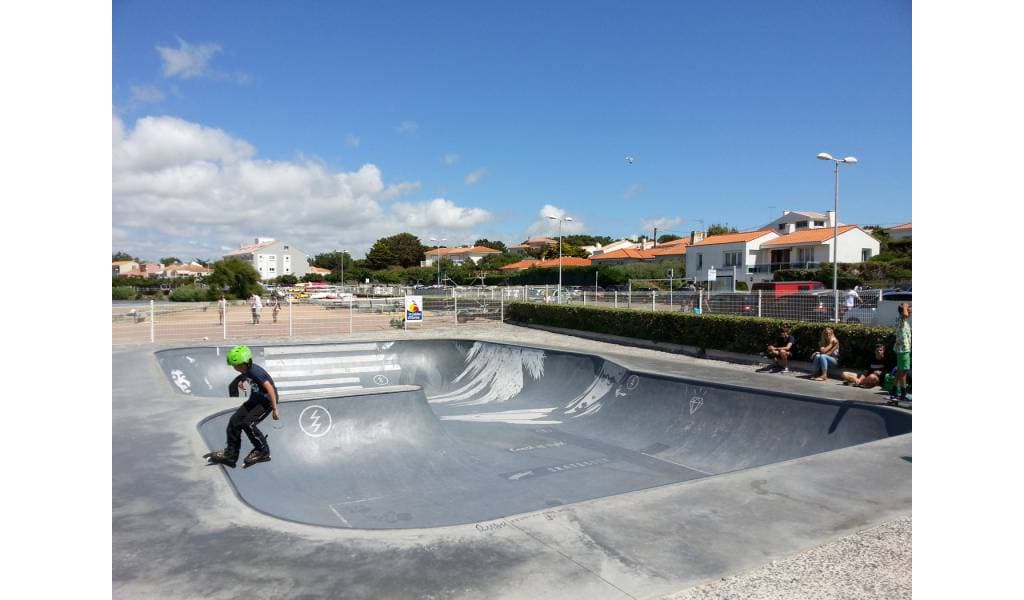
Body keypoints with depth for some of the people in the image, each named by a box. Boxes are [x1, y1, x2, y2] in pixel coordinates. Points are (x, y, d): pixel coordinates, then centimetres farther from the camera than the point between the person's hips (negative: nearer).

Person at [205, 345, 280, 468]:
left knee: (247, 423, -20)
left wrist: (274, 409, -33)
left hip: (266, 400, -9)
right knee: (234, 421, 3)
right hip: (255, 399, 9)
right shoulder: (246, 371, -3)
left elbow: (270, 389, -33)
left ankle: (263, 452, -3)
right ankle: (230, 454, 13)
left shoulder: (255, 371, -29)